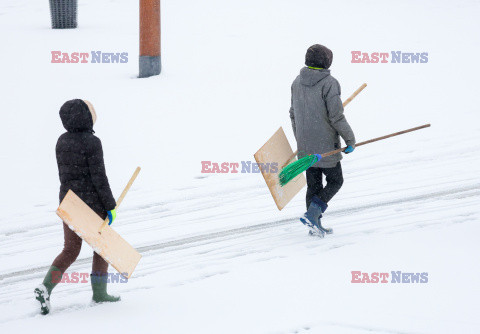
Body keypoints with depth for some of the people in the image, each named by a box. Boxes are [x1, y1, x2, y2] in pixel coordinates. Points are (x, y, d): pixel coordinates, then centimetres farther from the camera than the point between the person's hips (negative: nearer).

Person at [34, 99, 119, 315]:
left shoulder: (62, 141, 3)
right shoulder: (92, 143, -18)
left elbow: (62, 173, 11)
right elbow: (99, 177, -18)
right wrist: (110, 206, -11)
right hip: (92, 203, -6)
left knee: (70, 251, 11)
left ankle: (46, 286, -8)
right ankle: (99, 293, 18)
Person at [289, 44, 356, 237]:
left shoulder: (297, 82, 6)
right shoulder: (329, 83, -16)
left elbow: (293, 114, 14)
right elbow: (336, 117, -18)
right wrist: (350, 139, -6)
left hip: (305, 146, 6)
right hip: (326, 145, -6)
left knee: (314, 185, 14)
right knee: (335, 181, 8)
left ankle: (315, 225, 15)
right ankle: (312, 214, -9)